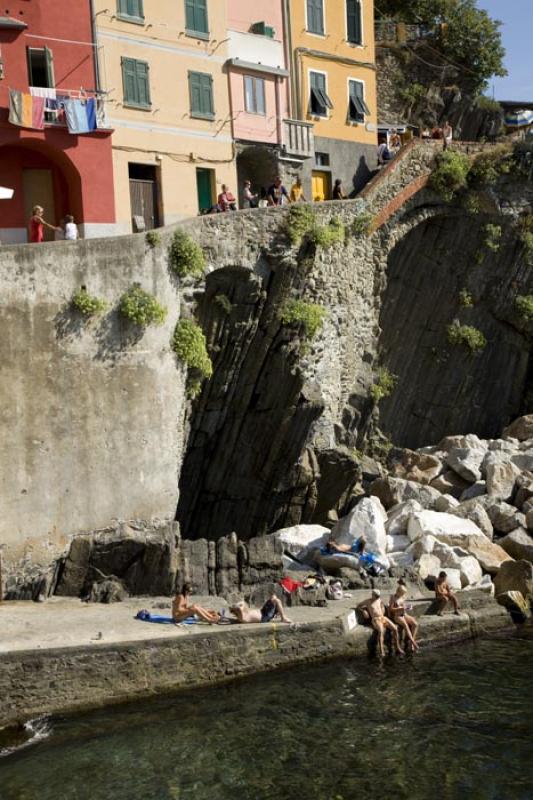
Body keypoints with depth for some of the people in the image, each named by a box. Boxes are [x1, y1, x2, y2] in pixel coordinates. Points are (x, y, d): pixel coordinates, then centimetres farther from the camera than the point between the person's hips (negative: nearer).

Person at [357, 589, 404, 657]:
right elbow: (358, 606, 9)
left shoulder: (379, 599, 17)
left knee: (395, 628, -19)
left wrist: (383, 613, 15)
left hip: (383, 618, 5)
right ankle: (382, 651, -36)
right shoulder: (368, 601, 4)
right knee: (381, 630, -38)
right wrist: (364, 611, -9)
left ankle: (398, 648, -10)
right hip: (375, 620, -5)